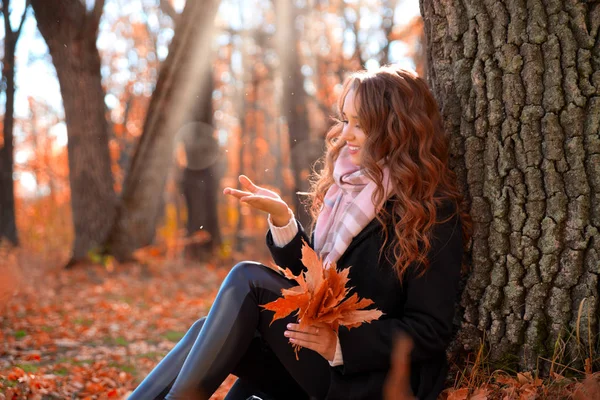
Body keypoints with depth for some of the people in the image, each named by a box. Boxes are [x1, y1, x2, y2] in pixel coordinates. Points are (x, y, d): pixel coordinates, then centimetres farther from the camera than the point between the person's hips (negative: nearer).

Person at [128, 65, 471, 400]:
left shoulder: (435, 214, -11)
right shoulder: (348, 185, 10)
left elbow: (429, 332, -14)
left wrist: (341, 344, -25)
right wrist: (281, 217, -6)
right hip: (319, 367, 7)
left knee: (249, 280, -19)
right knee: (209, 334, -14)